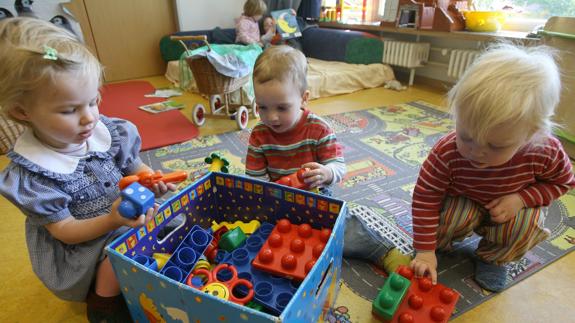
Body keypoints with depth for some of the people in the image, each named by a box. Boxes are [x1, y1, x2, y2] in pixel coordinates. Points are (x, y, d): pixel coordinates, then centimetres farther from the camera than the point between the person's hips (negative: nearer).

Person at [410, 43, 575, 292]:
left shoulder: (546, 152, -26)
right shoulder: (447, 152, -35)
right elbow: (426, 196, -28)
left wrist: (522, 199, -25)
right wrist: (425, 250, -27)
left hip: (511, 208, 3)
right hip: (462, 202, -2)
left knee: (527, 227, -25)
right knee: (448, 217, -31)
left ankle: (493, 257, 5)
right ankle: (440, 243, 4)